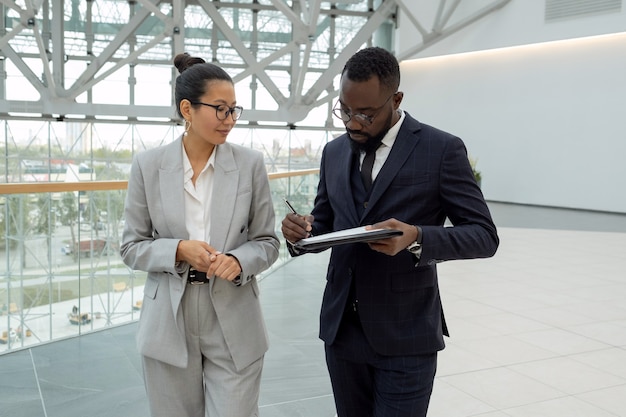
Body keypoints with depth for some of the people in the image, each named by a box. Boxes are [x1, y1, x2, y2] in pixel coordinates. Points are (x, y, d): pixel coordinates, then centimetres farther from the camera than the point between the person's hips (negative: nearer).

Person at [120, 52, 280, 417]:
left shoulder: (250, 163, -3)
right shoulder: (148, 166, -3)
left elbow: (268, 242, 2)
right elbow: (132, 246, 1)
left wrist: (239, 260, -19)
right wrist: (178, 250, -17)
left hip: (234, 325, 0)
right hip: (168, 325, 1)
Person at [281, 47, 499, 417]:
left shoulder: (442, 149, -8)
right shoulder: (334, 152, 8)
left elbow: (484, 235, -9)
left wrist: (417, 238, -27)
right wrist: (302, 233, -9)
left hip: (405, 335, -5)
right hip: (341, 329, 5)